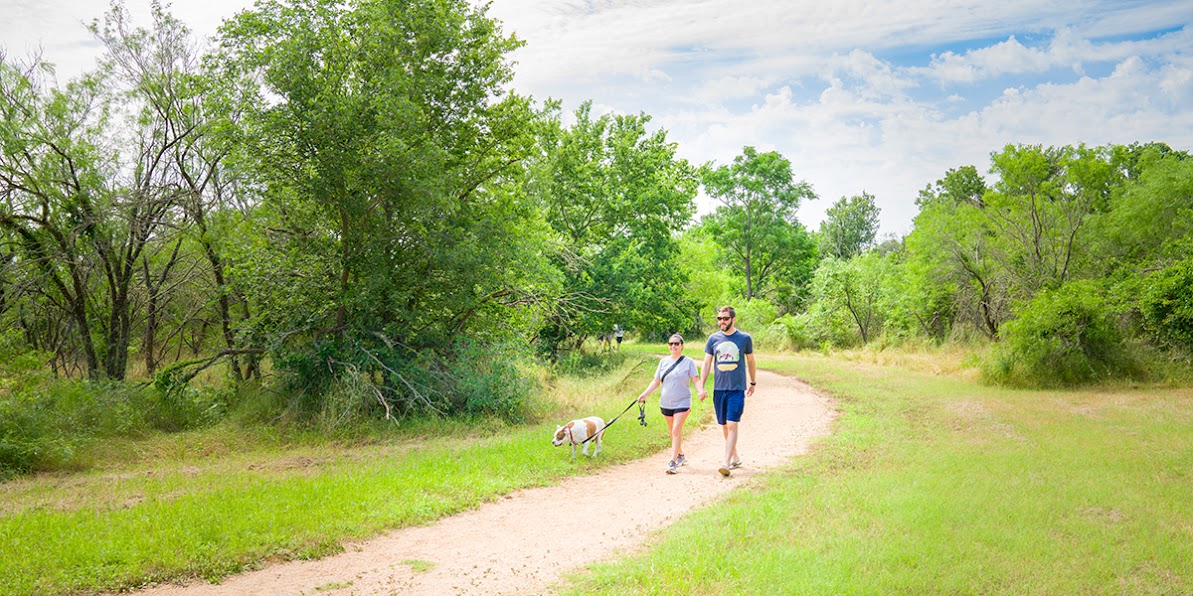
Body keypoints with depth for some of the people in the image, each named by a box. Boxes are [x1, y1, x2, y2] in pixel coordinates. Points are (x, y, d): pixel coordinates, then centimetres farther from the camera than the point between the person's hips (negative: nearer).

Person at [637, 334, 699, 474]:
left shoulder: (688, 362, -2)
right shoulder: (664, 361, 9)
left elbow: (695, 379, -6)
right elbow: (656, 381, 11)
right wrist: (644, 394, 1)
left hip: (682, 402, -5)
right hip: (666, 403, 5)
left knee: (676, 430, -14)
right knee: (672, 431, 12)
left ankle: (673, 462, -14)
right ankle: (681, 456, 30)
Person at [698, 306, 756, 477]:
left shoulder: (745, 338, 0)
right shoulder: (713, 339, 5)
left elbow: (750, 361, 13)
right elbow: (706, 363, 8)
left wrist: (752, 383, 20)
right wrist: (701, 387, 1)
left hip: (737, 389, -3)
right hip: (719, 389, 3)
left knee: (732, 425, -12)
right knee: (724, 427, 10)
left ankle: (726, 464, -13)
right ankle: (735, 458, 27)